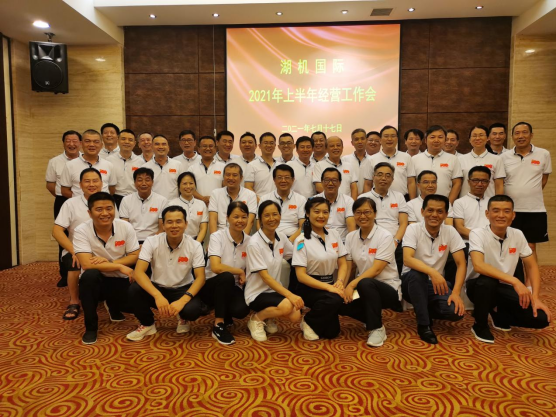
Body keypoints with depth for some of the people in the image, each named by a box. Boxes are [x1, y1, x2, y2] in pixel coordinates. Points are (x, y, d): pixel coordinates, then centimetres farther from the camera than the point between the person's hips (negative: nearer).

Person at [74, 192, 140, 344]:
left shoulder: (126, 227, -12)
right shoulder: (81, 231, -17)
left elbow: (135, 256, -7)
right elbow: (87, 264, -25)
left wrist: (109, 262, -22)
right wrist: (120, 267, -26)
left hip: (120, 280, 3)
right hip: (94, 281, -2)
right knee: (90, 274, -36)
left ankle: (112, 305, 23)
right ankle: (91, 327, -15)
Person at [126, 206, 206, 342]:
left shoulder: (195, 246, -14)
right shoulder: (151, 242, -14)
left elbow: (200, 277, -17)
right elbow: (139, 272, -23)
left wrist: (182, 300, -34)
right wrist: (158, 296, -38)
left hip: (183, 290, -1)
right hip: (157, 288, 1)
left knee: (193, 309, -32)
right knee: (134, 289, -29)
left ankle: (183, 318, 10)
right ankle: (147, 324, 1)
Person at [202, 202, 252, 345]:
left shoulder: (250, 241, -3)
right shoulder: (217, 236, -15)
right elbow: (216, 267, -29)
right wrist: (240, 272, -19)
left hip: (233, 288, 3)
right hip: (211, 286, -3)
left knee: (241, 309, -30)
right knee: (227, 277, -37)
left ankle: (226, 317, 10)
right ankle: (218, 325, -21)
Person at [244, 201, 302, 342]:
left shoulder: (281, 238, 0)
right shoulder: (254, 243, -19)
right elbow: (265, 277, -23)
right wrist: (290, 295, -30)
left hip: (274, 289, 6)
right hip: (257, 293, -6)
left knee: (295, 316, -18)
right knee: (287, 306, -32)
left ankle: (268, 317, 13)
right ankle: (256, 318, -3)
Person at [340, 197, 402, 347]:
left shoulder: (385, 236, -14)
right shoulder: (350, 237, 3)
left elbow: (376, 269, -22)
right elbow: (349, 268, 2)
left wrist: (352, 285, -29)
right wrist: (343, 287, -15)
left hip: (388, 288, -5)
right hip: (364, 289, 5)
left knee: (365, 283, -37)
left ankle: (377, 328, -16)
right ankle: (373, 319, 6)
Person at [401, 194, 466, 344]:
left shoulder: (450, 232, -5)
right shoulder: (413, 229, -15)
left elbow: (461, 264, -7)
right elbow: (407, 259, -29)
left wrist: (456, 293, -20)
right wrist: (433, 272, -45)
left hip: (436, 283, 3)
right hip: (412, 281, -2)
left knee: (456, 311, -24)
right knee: (416, 274, -38)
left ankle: (426, 311, 11)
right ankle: (424, 325, -20)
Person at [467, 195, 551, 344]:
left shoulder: (517, 235, -2)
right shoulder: (478, 234, -18)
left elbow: (531, 266, 5)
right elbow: (478, 265, -33)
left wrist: (536, 297, -8)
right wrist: (514, 281, -39)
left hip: (505, 287, 4)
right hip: (480, 285, -4)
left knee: (541, 318, -14)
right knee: (488, 280, -39)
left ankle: (499, 315, 17)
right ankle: (480, 325, -11)